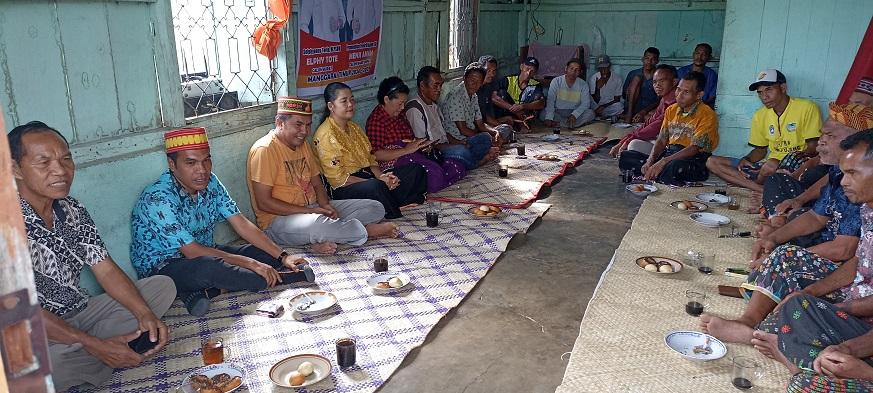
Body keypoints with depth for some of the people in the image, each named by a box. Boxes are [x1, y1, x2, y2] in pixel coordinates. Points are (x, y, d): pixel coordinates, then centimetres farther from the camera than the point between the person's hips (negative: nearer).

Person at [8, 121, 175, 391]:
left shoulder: (73, 211, 1)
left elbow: (106, 270, 1)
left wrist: (145, 314, -16)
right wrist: (95, 345, -25)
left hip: (80, 313, 7)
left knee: (162, 286, 4)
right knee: (51, 362, -40)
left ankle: (77, 357, -8)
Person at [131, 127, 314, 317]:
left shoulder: (210, 182, -5)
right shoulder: (158, 198, -26)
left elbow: (241, 224, -4)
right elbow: (192, 252, -26)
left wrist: (283, 256, -13)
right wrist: (250, 263, -26)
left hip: (205, 253, 8)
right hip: (163, 267, -7)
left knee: (267, 254, -7)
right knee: (207, 267, -39)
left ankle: (204, 291, -21)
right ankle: (288, 279, -21)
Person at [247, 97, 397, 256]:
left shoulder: (303, 145, 13)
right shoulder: (265, 150, -14)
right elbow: (263, 203, -18)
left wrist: (325, 205, -7)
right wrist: (310, 211, -20)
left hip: (313, 209, 8)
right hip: (278, 219, -8)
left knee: (376, 208, -3)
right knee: (315, 223, -43)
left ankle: (325, 239, -21)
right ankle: (367, 231, -14)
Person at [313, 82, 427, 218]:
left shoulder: (354, 127, 17)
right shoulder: (325, 135, -12)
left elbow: (370, 159, 15)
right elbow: (338, 178, -18)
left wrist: (381, 176, -9)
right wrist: (378, 181, -23)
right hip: (344, 190, -9)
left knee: (416, 170, 0)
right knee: (375, 187, -41)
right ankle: (398, 220, -17)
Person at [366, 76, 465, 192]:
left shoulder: (399, 116, 21)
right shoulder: (376, 119, -8)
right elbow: (375, 154, -18)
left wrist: (423, 145, 8)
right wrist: (407, 150, -19)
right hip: (394, 163, -10)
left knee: (458, 168, -4)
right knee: (434, 173, -35)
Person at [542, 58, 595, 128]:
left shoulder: (583, 85, 0)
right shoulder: (556, 81, -4)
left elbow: (585, 103, -9)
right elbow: (550, 101, -14)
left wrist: (574, 115, -29)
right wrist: (549, 118, -30)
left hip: (575, 113, 1)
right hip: (558, 113, -1)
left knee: (590, 113, -25)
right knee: (543, 114, -29)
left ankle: (558, 123, -26)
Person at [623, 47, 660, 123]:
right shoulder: (633, 74, 10)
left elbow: (659, 101, -7)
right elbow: (624, 94, 12)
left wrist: (644, 111, -23)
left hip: (650, 111, -3)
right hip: (633, 111, 3)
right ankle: (629, 115, -22)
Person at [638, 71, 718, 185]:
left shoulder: (707, 115, -8)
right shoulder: (671, 110, 14)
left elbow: (695, 148, -18)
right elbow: (661, 141, 10)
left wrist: (663, 162, -28)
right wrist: (650, 161, -11)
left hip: (695, 160, -6)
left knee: (673, 166, -41)